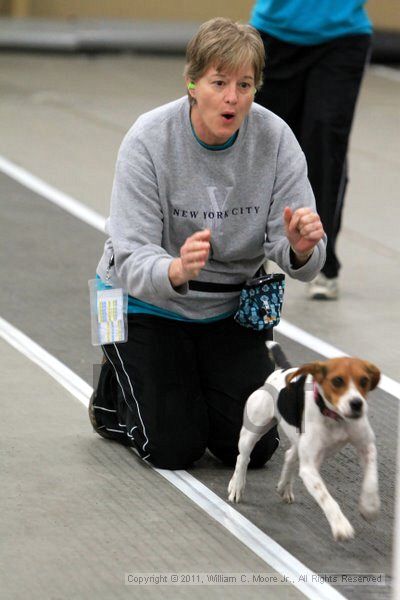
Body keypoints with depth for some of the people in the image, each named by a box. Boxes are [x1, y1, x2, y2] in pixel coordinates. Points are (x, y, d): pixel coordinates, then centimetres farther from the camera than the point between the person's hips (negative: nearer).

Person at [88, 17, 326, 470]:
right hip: (148, 305, -3)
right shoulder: (149, 139, -23)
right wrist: (177, 270, -50)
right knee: (175, 449, -10)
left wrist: (300, 248, -40)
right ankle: (113, 396, 22)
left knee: (254, 447, -3)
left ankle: (192, 386, 28)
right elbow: (130, 258, -27)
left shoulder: (275, 139, -16)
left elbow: (296, 257, -15)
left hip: (228, 309, 3)